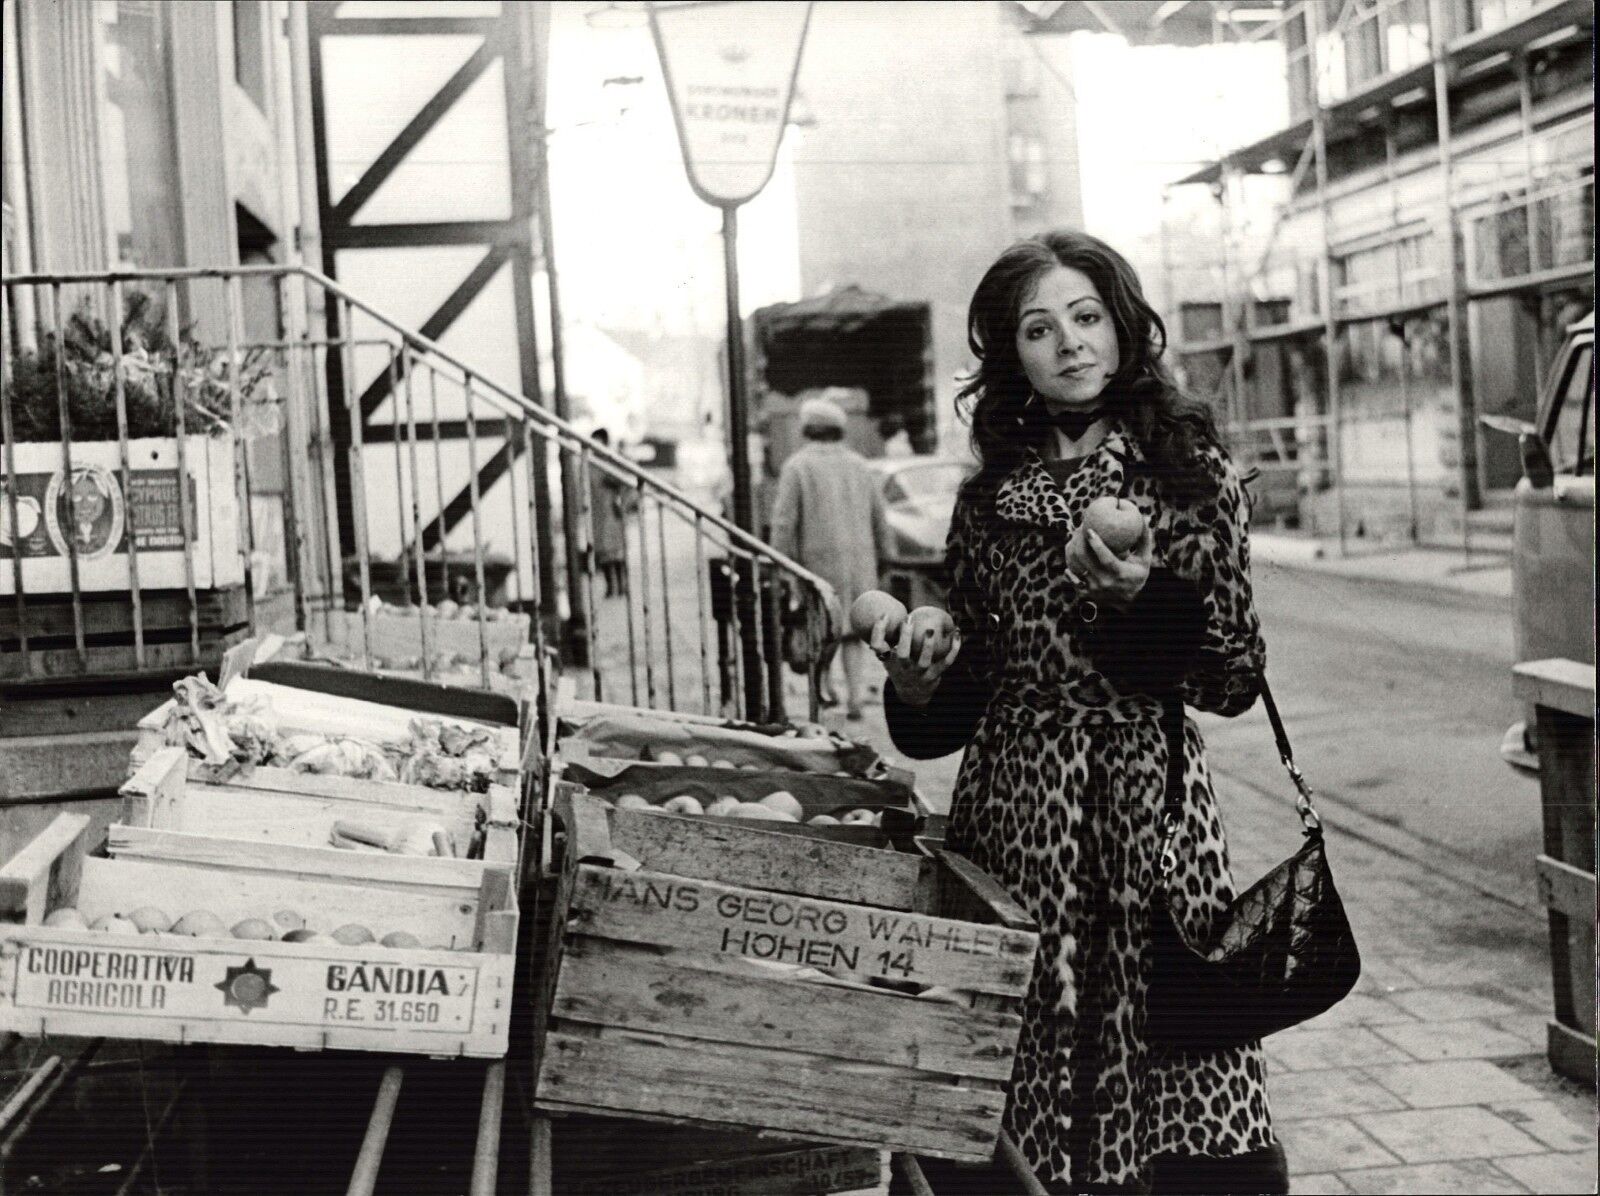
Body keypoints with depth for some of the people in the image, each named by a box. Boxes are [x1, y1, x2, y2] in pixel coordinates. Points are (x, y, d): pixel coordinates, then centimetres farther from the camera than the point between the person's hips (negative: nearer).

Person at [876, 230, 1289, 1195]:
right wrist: (921, 688, -3)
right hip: (1013, 799, 2)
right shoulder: (990, 497, 10)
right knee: (1031, 1036, 3)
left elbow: (1236, 678, -1)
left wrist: (1148, 597, -15)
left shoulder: (1189, 468, 3)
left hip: (1146, 790, -2)